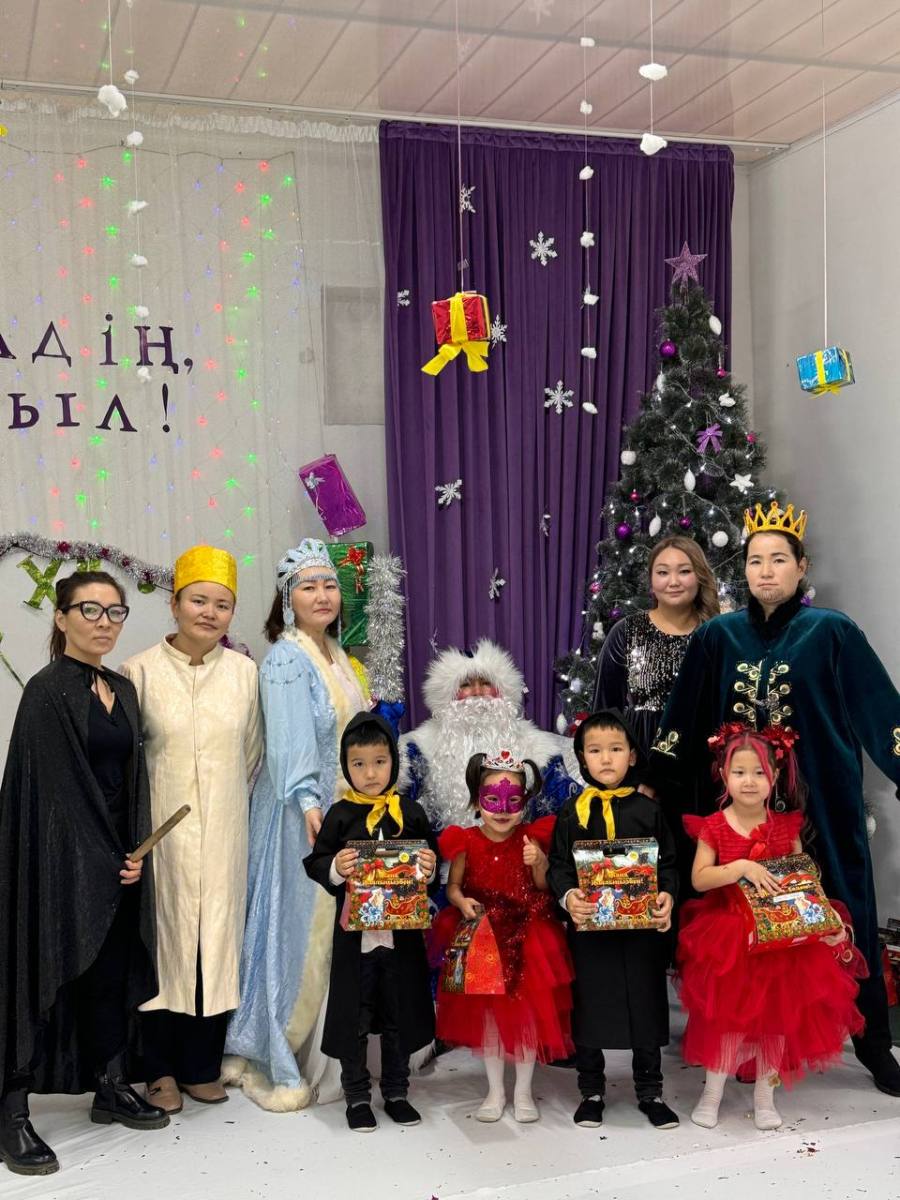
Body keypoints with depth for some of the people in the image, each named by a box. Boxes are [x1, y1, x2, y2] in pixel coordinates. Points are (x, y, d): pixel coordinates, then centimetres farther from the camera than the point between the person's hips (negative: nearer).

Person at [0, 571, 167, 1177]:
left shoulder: (122, 689, 10)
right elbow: (52, 787, -15)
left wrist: (135, 853, 0)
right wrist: (107, 857, -12)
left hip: (116, 858, 7)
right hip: (61, 859, -7)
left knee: (111, 972, 13)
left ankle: (111, 1088, 26)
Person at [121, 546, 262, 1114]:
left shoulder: (245, 671, 2)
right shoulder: (141, 671, -5)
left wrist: (231, 803, 12)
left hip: (225, 832, 2)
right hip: (162, 831, -2)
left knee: (217, 939, 7)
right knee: (165, 938, 4)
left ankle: (203, 1066, 21)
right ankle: (162, 1070, 19)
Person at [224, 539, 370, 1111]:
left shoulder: (336, 655, 13)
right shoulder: (286, 660, -13)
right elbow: (290, 740, -22)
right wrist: (308, 804, -31)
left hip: (344, 808, 8)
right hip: (301, 812, -8)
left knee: (336, 930, 12)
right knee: (297, 930, -2)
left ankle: (321, 1051, 25)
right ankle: (278, 1066, 10)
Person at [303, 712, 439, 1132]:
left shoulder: (411, 813, 1)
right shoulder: (340, 815, -3)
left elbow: (431, 860, 9)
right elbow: (315, 863, -1)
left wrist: (429, 869, -13)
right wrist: (335, 869, -21)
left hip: (402, 933, 2)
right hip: (355, 935, -1)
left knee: (400, 1017, 12)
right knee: (354, 1018, 7)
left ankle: (396, 1092, 29)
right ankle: (357, 1096, 23)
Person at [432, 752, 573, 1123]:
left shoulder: (531, 839, -6)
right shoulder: (466, 842, -6)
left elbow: (543, 889, -1)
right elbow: (453, 886, 1)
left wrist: (539, 864, -20)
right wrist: (462, 902, -20)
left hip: (526, 938, 0)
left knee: (528, 1011, 5)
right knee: (486, 1012, 9)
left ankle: (523, 1091, 23)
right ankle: (495, 1090, 26)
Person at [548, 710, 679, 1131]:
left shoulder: (648, 810, 3)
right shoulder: (572, 812, 2)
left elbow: (668, 863, 5)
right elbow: (559, 865, 2)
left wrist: (667, 897, -13)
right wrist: (568, 896, -17)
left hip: (642, 926, 0)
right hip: (589, 926, 0)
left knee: (646, 1005, 8)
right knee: (589, 1006, 7)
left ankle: (650, 1092, 24)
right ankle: (591, 1092, 24)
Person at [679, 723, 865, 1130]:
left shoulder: (786, 826, -1)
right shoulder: (713, 827, -7)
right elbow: (699, 879, -14)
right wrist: (742, 867, -27)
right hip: (728, 935, -2)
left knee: (777, 1011, 6)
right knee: (727, 1013, 0)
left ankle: (765, 1093, 24)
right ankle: (713, 1089, 18)